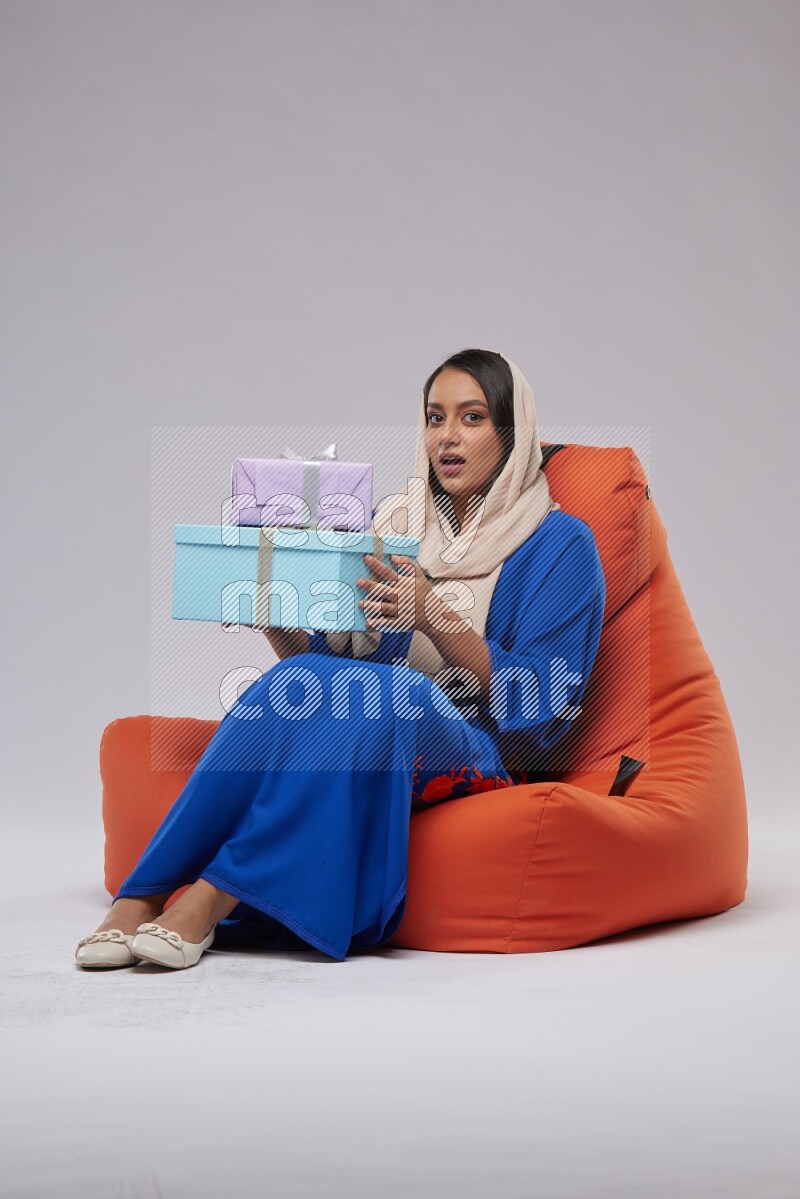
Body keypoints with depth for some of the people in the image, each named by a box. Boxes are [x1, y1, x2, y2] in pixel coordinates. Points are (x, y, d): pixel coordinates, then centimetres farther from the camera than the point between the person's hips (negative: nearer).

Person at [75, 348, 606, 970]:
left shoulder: (559, 543, 4)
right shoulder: (389, 522, 18)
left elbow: (541, 708, -7)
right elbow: (328, 658, 15)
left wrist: (434, 615, -20)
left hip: (477, 756, -3)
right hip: (370, 738, 4)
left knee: (373, 694, -36)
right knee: (302, 686, -31)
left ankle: (211, 897, -36)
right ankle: (140, 898, -35)